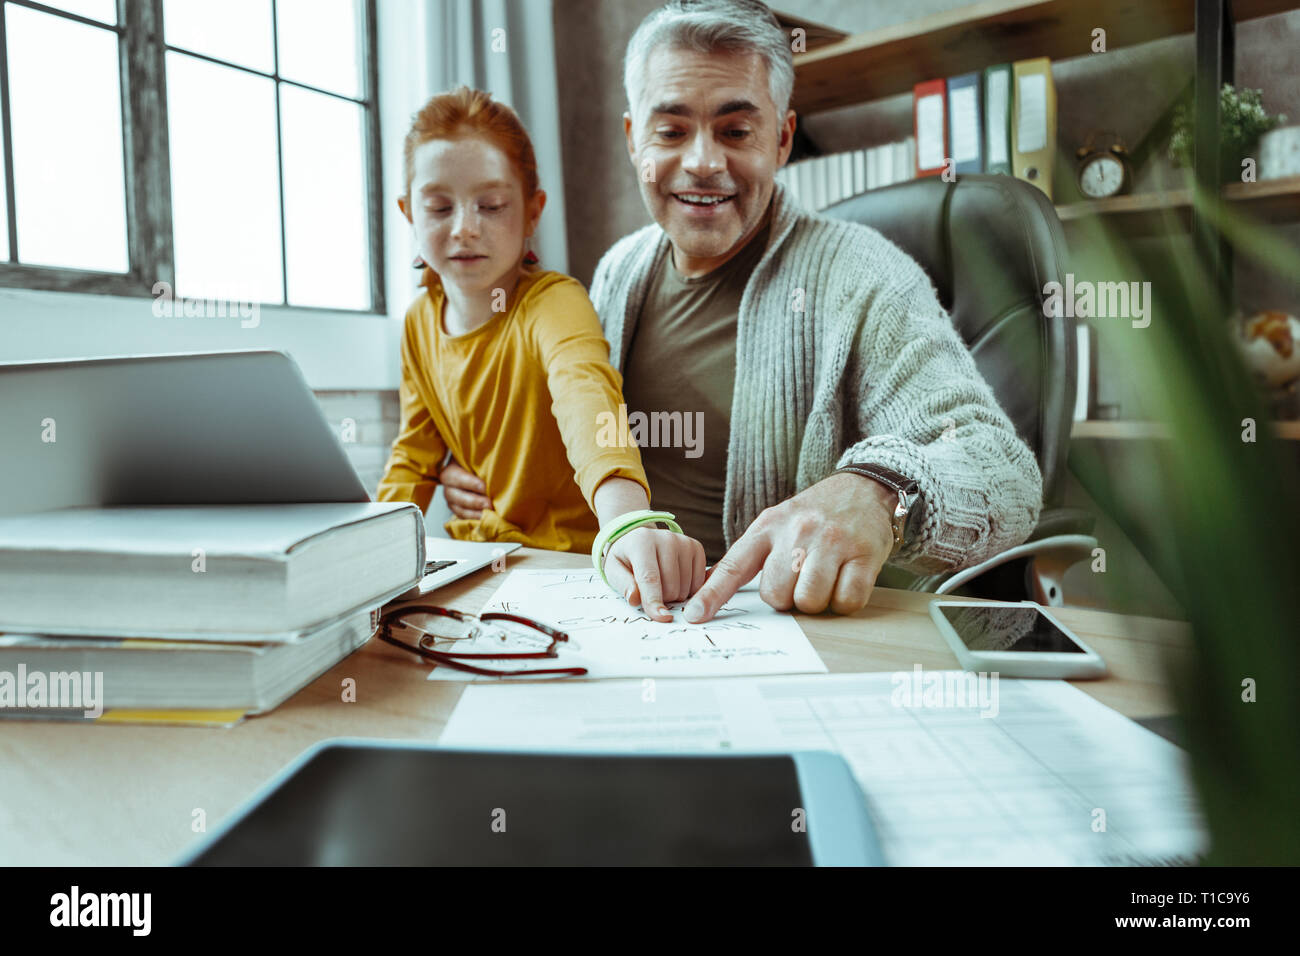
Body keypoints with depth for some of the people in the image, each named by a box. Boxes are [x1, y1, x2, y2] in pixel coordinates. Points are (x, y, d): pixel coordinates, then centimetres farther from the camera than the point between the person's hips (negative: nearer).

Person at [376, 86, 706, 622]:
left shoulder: (554, 304, -17)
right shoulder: (421, 321, 3)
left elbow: (588, 398, -38)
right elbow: (416, 453, 13)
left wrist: (628, 520, -57)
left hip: (571, 557, -4)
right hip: (475, 558, 4)